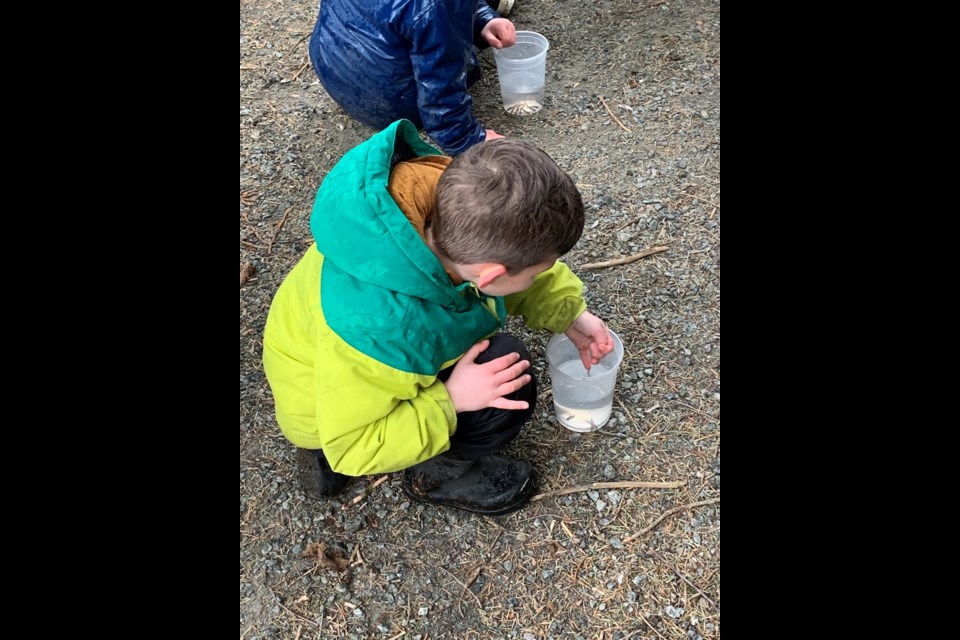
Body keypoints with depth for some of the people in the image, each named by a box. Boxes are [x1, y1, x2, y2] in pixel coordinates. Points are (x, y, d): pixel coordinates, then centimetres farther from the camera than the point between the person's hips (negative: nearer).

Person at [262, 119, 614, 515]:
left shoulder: (453, 198, -26)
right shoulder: (377, 330, -44)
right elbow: (352, 446, -26)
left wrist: (571, 315, -3)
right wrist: (450, 401, -28)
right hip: (332, 403, -7)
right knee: (508, 381, -21)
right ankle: (435, 472, 10)